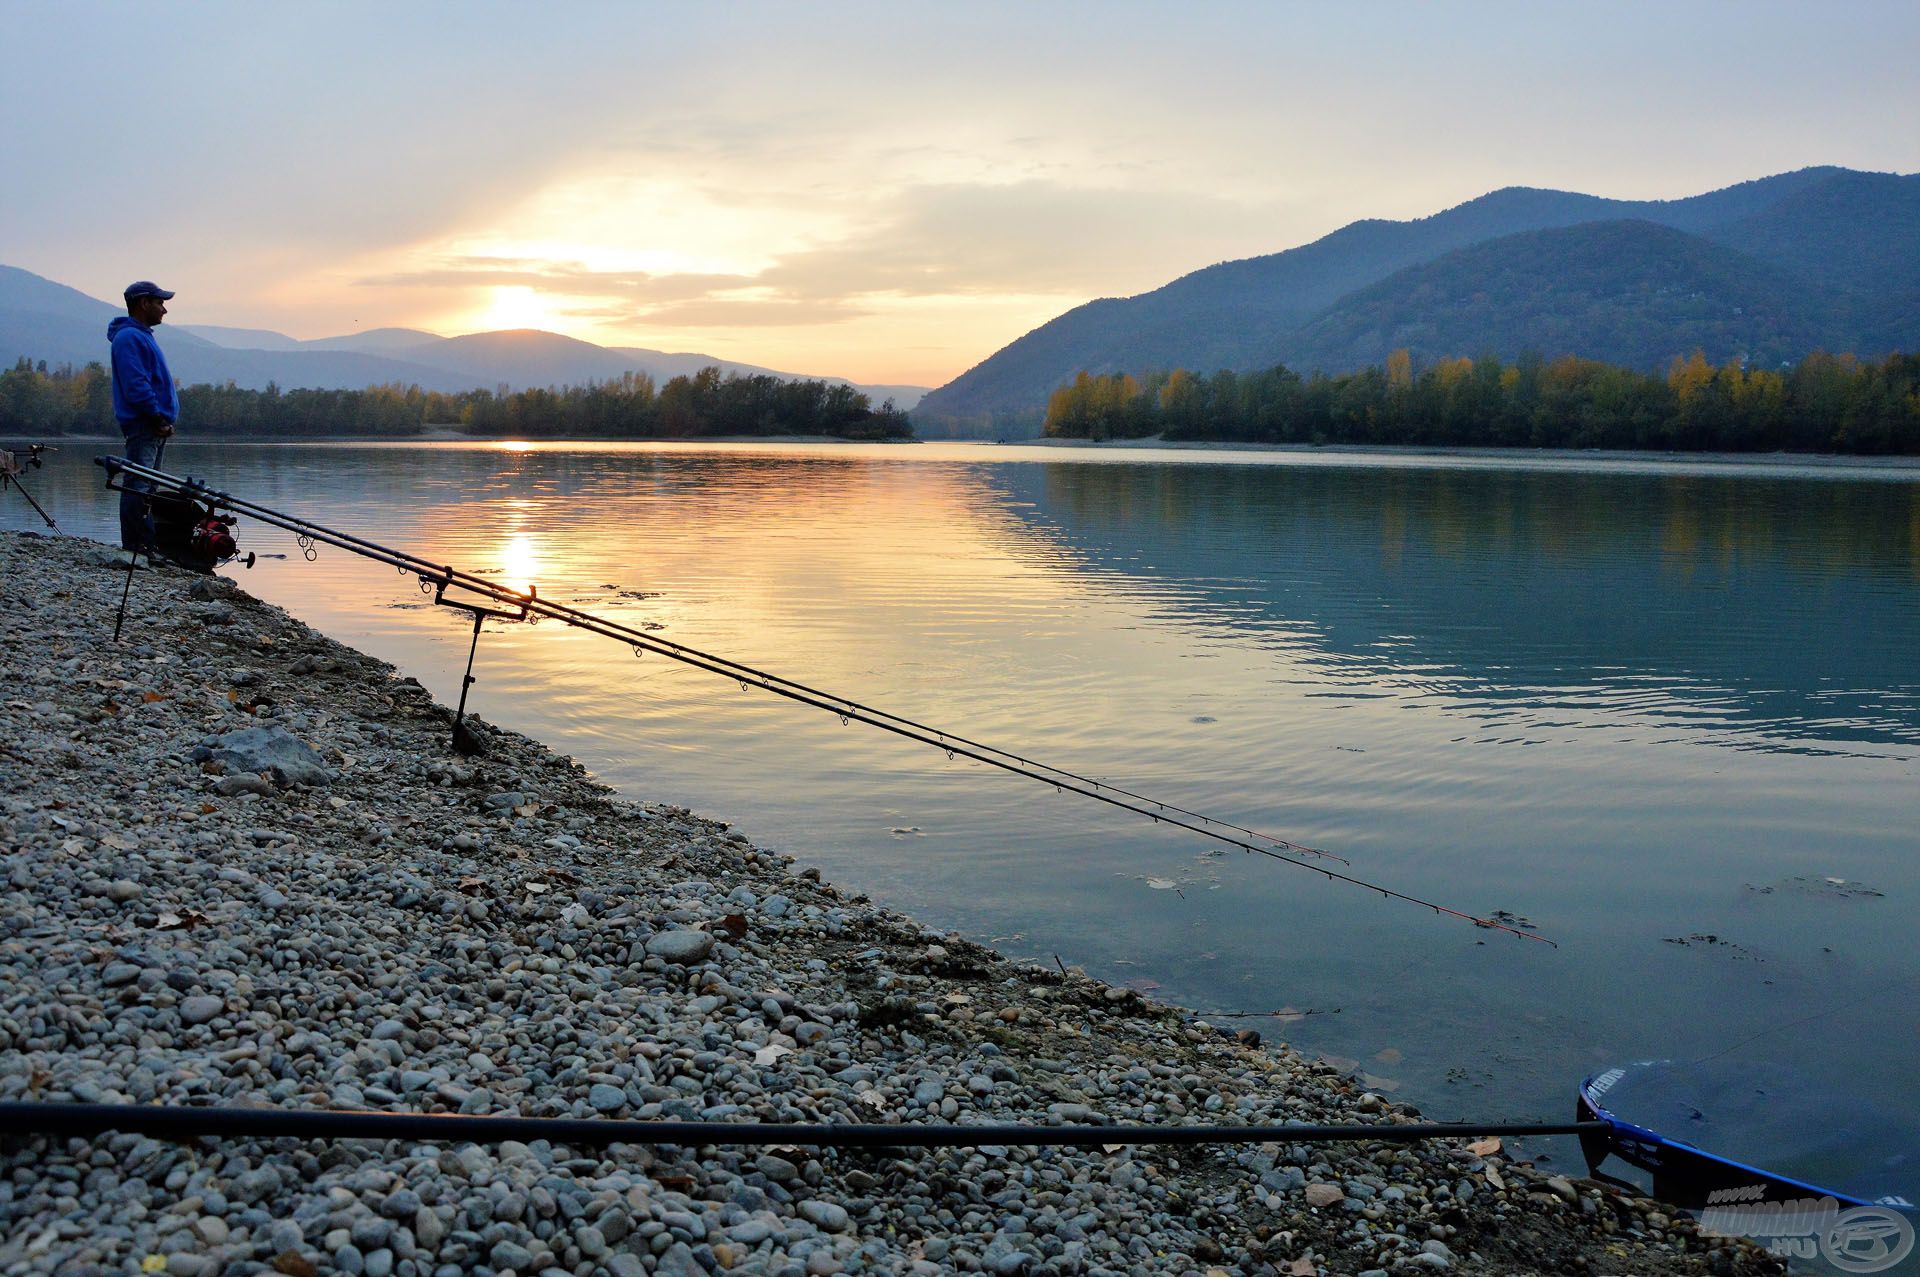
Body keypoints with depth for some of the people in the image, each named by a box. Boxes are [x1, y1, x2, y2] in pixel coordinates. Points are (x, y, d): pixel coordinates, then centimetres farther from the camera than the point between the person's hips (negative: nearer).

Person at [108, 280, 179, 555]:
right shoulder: (128, 337, -10)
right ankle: (136, 548, -13)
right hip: (143, 425, -11)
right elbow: (135, 385, -19)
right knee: (138, 487, -12)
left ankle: (144, 546, 15)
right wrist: (158, 417, -17)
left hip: (155, 427, 11)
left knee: (145, 488, 11)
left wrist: (164, 419, 15)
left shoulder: (143, 336, 23)